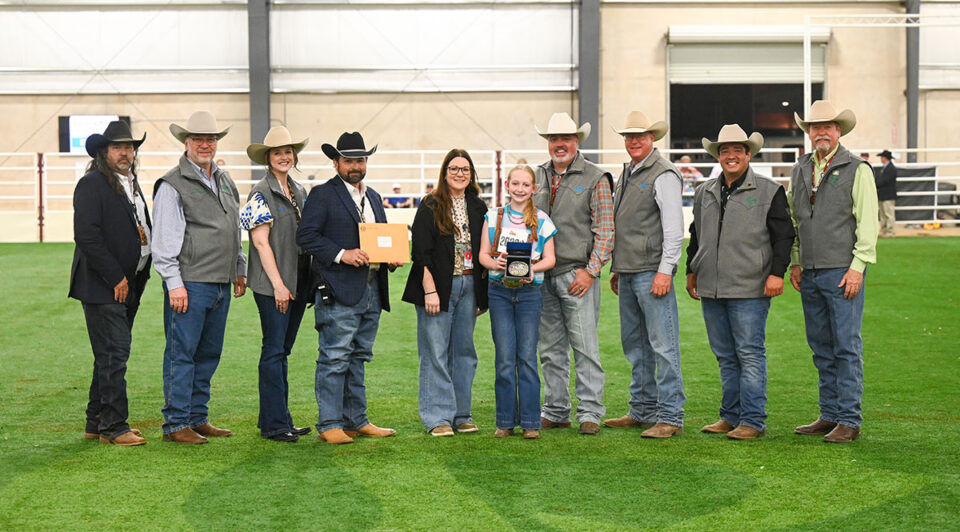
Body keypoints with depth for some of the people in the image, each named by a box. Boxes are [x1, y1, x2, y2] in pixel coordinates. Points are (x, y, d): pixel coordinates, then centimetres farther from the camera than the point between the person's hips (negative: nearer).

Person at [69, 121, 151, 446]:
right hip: (102, 287, -9)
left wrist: (138, 277, 8)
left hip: (128, 286, 9)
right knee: (113, 355, -8)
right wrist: (115, 278, -17)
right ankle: (113, 428, -2)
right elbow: (86, 235, -18)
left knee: (110, 356, 12)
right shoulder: (92, 185, -10)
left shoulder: (132, 184, 18)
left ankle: (97, 424, 19)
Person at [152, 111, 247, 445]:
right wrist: (174, 283, -15)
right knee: (181, 354, -4)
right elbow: (163, 241, -10)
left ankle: (197, 418, 19)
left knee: (209, 354, 11)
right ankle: (176, 424, 1)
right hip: (189, 283, -7)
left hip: (221, 284, 7)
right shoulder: (172, 185, -6)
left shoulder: (225, 182, 17)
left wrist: (240, 270, 19)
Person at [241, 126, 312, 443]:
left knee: (283, 349, 11)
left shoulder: (299, 192, 15)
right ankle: (274, 424, -2)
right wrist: (278, 284, -16)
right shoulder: (261, 193, -7)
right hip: (272, 283, -7)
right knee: (274, 351, -5)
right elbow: (260, 241, -12)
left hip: (299, 281, 7)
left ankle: (275, 418, 16)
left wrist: (310, 282, 12)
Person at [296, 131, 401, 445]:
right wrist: (341, 254, -19)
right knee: (335, 359, -6)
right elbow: (306, 236, -11)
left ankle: (356, 421, 19)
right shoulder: (322, 195, -2)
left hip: (372, 291, 7)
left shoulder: (373, 198, 21)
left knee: (358, 358, 13)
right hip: (338, 292, -7)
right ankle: (330, 425, -2)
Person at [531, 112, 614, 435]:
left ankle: (590, 413, 1)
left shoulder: (595, 179, -1)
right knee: (550, 349, 9)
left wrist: (590, 271, -11)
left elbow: (605, 230, -5)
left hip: (577, 275, -5)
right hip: (542, 275, 5)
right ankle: (556, 412, 17)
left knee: (585, 346, -5)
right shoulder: (537, 177, 14)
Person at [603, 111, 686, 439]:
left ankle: (670, 417, -4)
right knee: (635, 344, 13)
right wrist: (616, 268, 22)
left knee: (663, 345, -7)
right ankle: (643, 410, 21)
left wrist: (665, 270, -19)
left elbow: (674, 227, -14)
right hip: (627, 273, 9)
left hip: (652, 272, -9)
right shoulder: (626, 174, 18)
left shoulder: (663, 174, -8)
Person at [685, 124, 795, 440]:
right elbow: (696, 235, 26)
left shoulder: (769, 192, 0)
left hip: (749, 289, -6)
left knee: (750, 354, -5)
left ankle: (753, 421, -1)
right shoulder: (705, 194, 16)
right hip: (710, 289, 6)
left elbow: (784, 236, -3)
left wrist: (777, 273, -11)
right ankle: (731, 417, 19)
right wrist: (692, 271, 22)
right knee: (725, 356, 11)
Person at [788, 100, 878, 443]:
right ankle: (829, 416, 17)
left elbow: (867, 223, -6)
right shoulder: (800, 170, 14)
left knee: (847, 347, -4)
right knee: (821, 347, 9)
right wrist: (795, 263, 13)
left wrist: (857, 267, -12)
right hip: (810, 273, 6)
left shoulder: (857, 170, -2)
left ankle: (849, 421, 0)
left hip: (842, 271, -6)